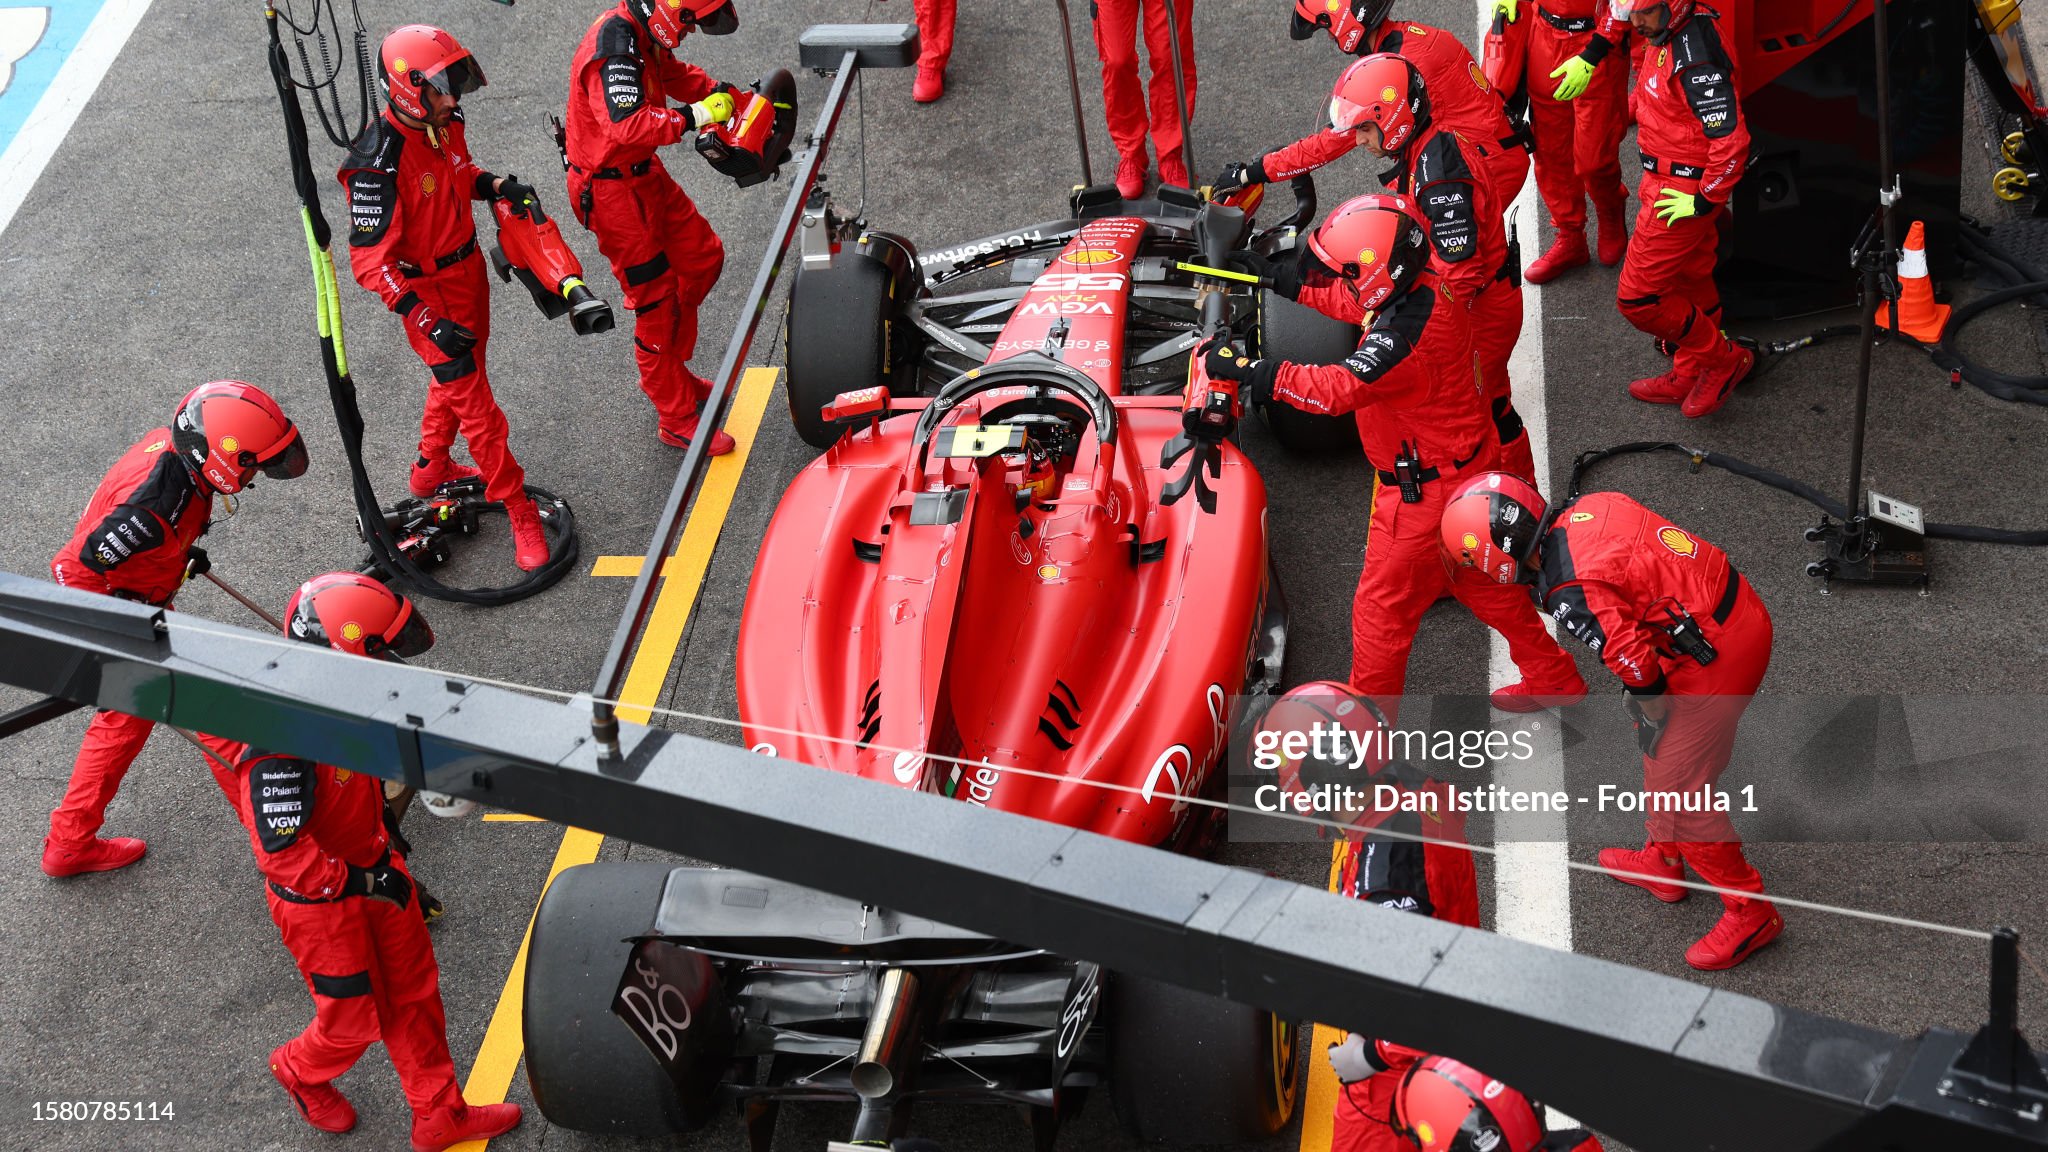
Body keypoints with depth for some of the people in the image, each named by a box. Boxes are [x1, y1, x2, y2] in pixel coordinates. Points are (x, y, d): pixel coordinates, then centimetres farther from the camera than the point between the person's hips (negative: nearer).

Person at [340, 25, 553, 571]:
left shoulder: (444, 123, -6)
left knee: (455, 378, 25)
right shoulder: (380, 162, -31)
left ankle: (430, 470, 48)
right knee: (472, 399, -1)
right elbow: (369, 259, -30)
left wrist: (497, 185, -4)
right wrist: (426, 320, -36)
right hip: (428, 290, -9)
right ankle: (517, 507, 10)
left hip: (467, 269, 9)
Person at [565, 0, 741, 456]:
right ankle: (677, 418, 11)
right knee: (656, 301, -2)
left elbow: (674, 74, 21)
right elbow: (627, 126, -40)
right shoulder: (613, 47, -28)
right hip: (610, 190, -10)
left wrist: (721, 91, 5)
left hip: (645, 175, 10)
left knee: (703, 256, 19)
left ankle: (671, 370, 34)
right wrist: (693, 118, -39)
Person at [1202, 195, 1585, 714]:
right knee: (1482, 582, 27)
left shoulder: (1402, 339, -35)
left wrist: (1245, 370, -45)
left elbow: (1337, 388, -46)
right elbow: (1355, 303, 13)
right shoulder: (1424, 288, -6)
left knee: (1382, 607, 8)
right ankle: (1554, 680, 41)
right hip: (1466, 463, 10)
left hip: (1425, 491, -10)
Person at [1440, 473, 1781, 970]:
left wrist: (1654, 717, -2)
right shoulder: (1586, 507, 1)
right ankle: (1662, 863, 44)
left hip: (1718, 657, -10)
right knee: (1659, 746, 26)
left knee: (1676, 791, 2)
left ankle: (1750, 913, 17)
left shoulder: (1574, 596, -25)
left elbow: (1636, 664, -25)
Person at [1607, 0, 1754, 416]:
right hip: (1665, 180, 10)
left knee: (1637, 296, -3)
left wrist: (1704, 200, -22)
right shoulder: (1665, 35, 1)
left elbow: (1732, 139, -30)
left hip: (1683, 194, -10)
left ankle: (1724, 360, 12)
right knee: (1690, 283, 21)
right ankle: (1689, 377, 36)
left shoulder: (1696, 56, -28)